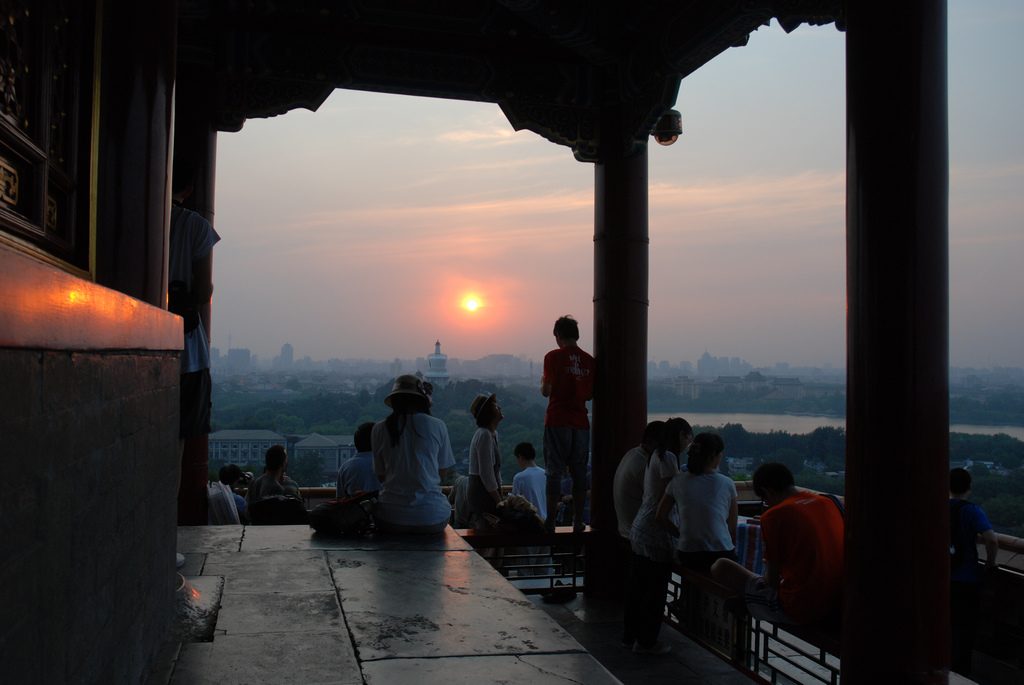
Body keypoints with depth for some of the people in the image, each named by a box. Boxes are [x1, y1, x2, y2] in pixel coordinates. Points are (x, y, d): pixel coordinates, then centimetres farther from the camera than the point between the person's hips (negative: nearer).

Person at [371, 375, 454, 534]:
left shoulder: (379, 429, 1)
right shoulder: (438, 426, 0)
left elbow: (381, 476, 10)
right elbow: (442, 474, 8)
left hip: (390, 520, 1)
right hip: (432, 519, -1)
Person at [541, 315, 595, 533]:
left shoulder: (553, 357, -6)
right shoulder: (589, 360, 7)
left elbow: (546, 391, -7)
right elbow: (590, 395, 12)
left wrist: (543, 382, 14)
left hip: (557, 421, -4)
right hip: (581, 423, 4)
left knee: (554, 472, 0)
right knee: (579, 472, 8)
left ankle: (551, 521, 1)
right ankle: (578, 522, 11)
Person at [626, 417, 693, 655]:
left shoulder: (656, 455, 16)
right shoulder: (667, 457, -13)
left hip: (640, 527, 10)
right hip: (656, 530, -10)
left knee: (638, 584, 16)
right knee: (656, 588, 0)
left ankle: (630, 635, 25)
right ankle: (646, 641, 8)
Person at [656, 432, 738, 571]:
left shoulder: (677, 481, 2)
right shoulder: (727, 484, -2)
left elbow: (660, 517, 6)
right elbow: (732, 526, 5)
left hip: (687, 557, 3)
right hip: (720, 556, -3)